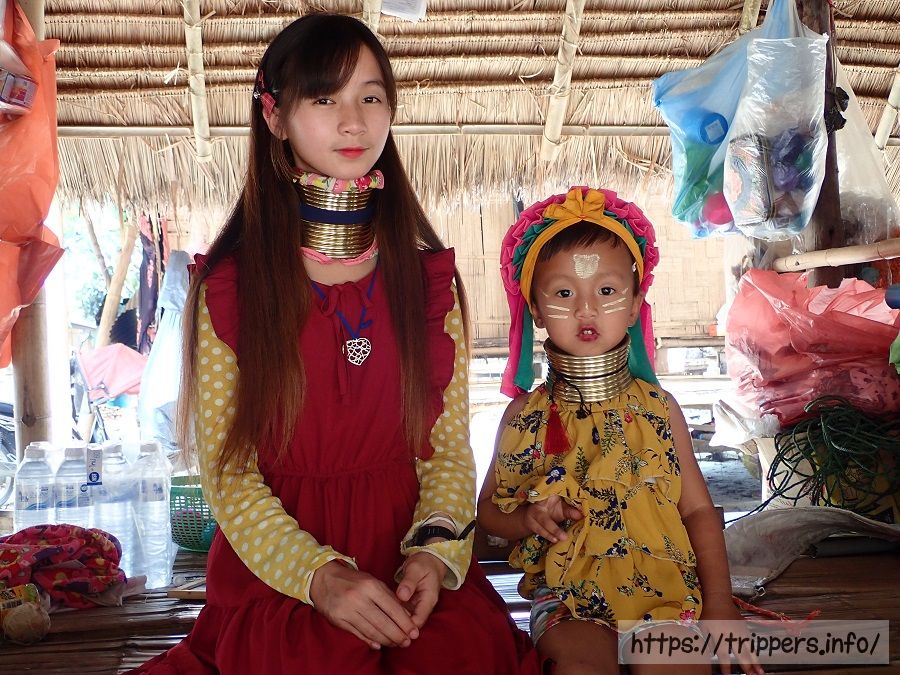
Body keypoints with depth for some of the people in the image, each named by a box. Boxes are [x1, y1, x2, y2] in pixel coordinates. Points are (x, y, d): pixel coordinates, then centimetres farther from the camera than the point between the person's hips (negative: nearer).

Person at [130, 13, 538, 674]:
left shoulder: (430, 278, 8)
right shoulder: (228, 286, 0)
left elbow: (449, 446, 5)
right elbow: (228, 471, -3)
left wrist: (434, 550, -14)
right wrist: (320, 574, -18)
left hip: (410, 556, 2)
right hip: (274, 565, -1)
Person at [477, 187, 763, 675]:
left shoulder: (656, 409, 4)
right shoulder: (527, 414, 1)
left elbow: (698, 509, 7)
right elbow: (488, 508, 10)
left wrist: (719, 604, -1)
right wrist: (528, 517, -12)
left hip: (664, 595, 2)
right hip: (568, 602, -1)